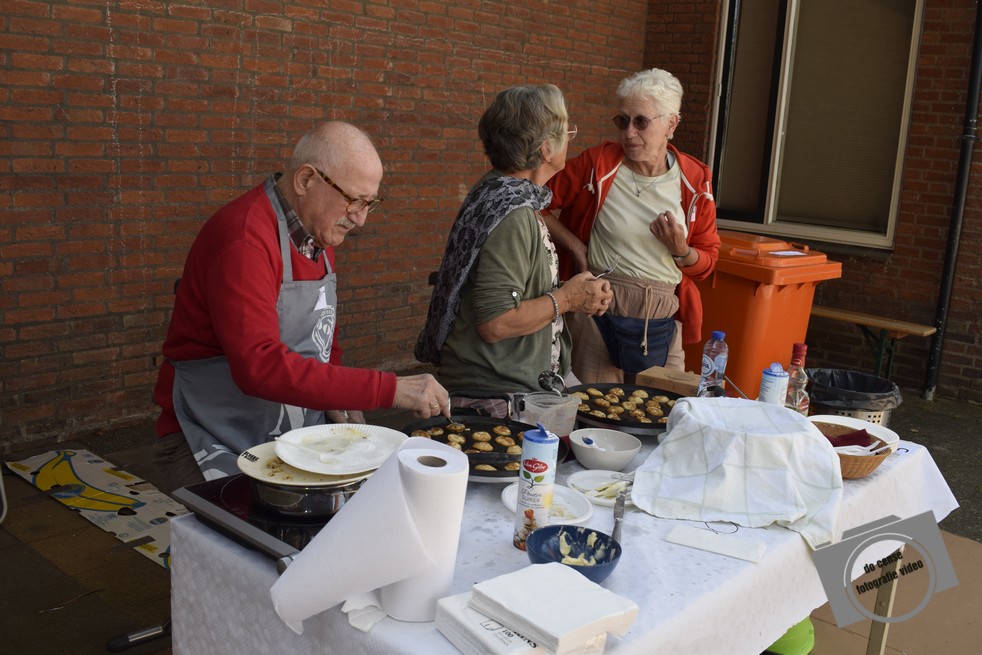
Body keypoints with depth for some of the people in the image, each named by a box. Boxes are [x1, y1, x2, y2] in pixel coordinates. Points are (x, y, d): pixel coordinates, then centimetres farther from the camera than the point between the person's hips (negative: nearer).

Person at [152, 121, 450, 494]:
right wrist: (389, 390, -33)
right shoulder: (244, 238, -21)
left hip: (299, 437, 8)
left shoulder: (320, 232, 9)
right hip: (221, 449, -7)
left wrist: (337, 398, 3)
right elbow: (260, 367, -33)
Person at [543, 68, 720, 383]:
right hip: (599, 313, -2)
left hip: (663, 321, 2)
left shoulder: (695, 180, 2)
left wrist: (680, 249, -13)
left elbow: (707, 262, 8)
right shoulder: (597, 163, -5)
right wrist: (575, 246, -5)